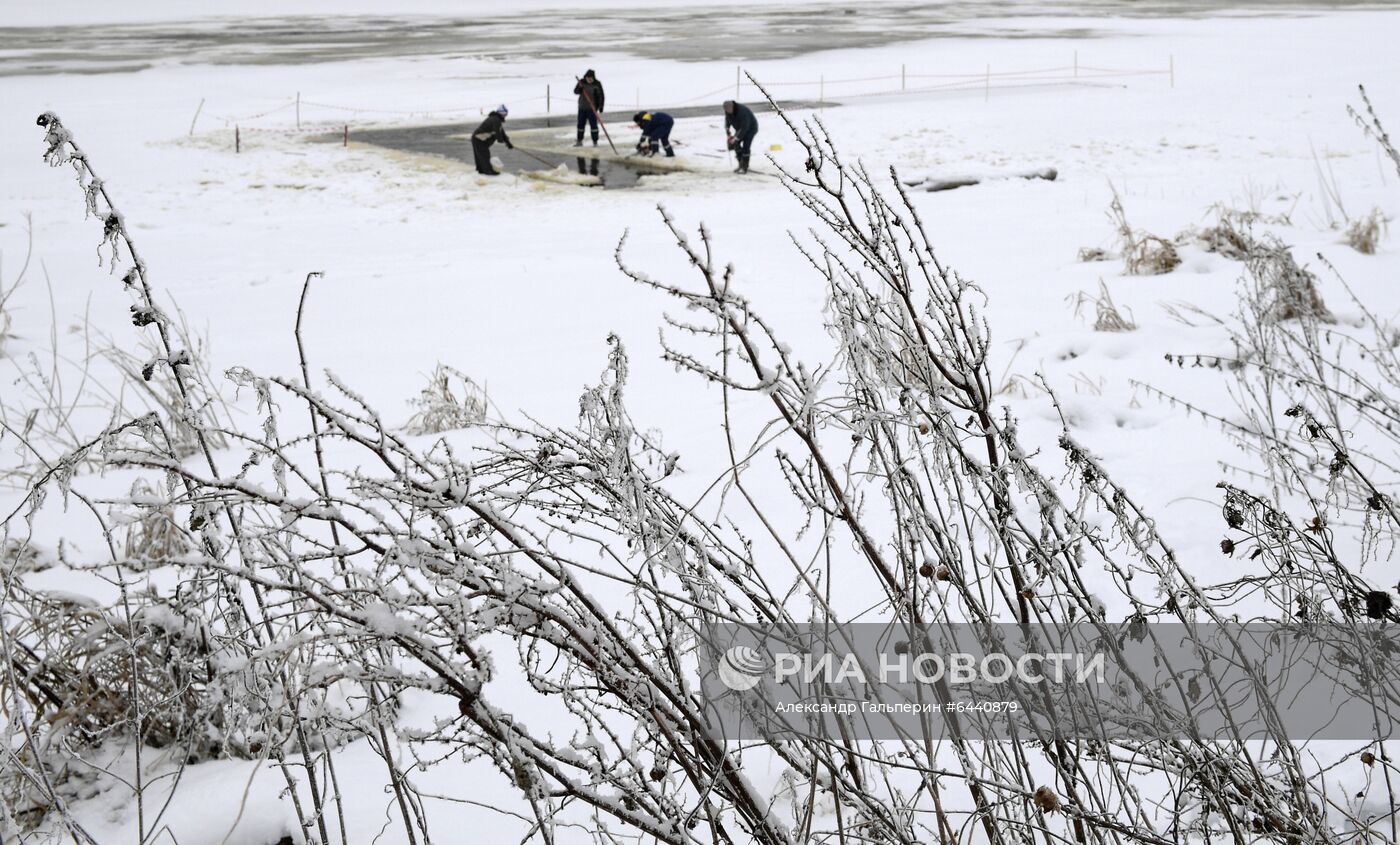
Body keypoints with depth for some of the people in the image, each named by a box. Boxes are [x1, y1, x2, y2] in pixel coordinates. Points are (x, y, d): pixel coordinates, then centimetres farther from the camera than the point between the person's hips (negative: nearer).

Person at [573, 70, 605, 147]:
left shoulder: (597, 84, -9)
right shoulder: (582, 82, 0)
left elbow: (601, 96, -7)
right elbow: (575, 91, 0)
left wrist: (601, 107, -13)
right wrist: (579, 88, -21)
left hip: (592, 108, -4)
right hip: (582, 107, 4)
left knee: (593, 124, -5)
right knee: (580, 124, 9)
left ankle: (595, 142, 3)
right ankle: (579, 141, 21)